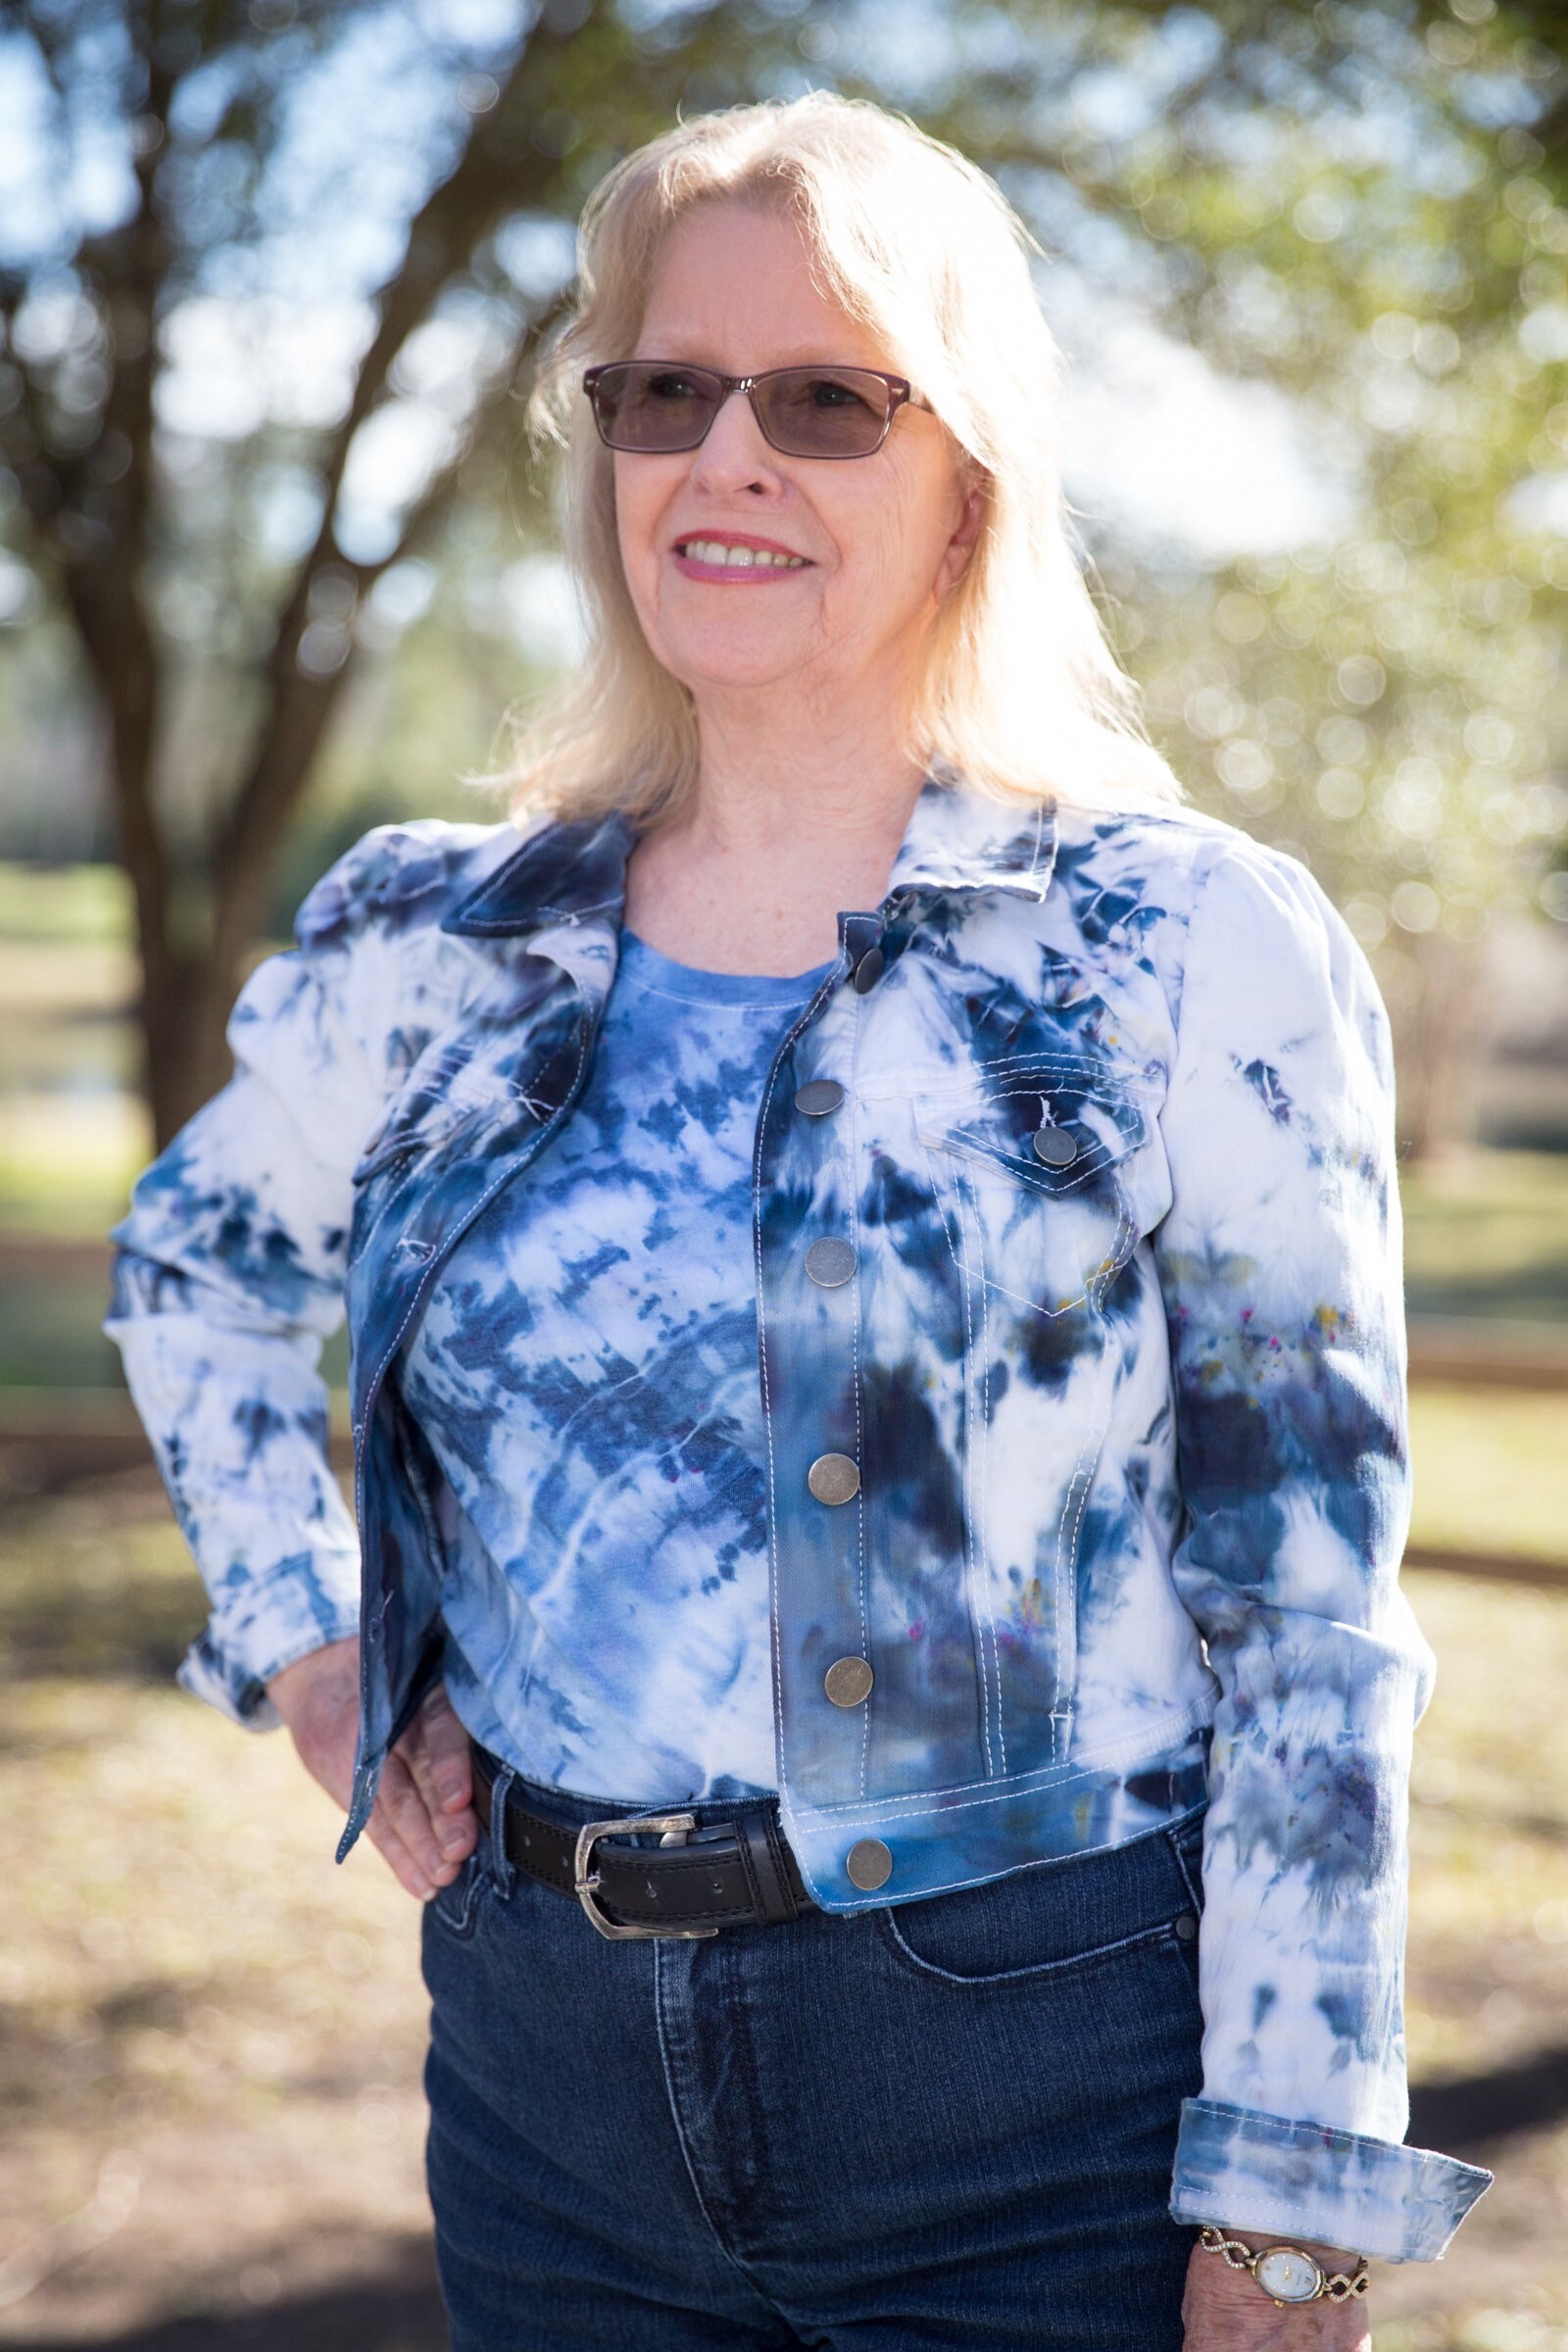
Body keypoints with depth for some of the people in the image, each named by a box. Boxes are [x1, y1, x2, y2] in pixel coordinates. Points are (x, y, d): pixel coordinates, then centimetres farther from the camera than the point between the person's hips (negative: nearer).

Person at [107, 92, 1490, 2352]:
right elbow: (191, 1265, 23)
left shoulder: (1208, 952, -8)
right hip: (540, 2039, 4)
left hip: (1033, 2073, -4)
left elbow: (1311, 1626, -9)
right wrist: (304, 1637, 10)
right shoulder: (433, 947, 4)